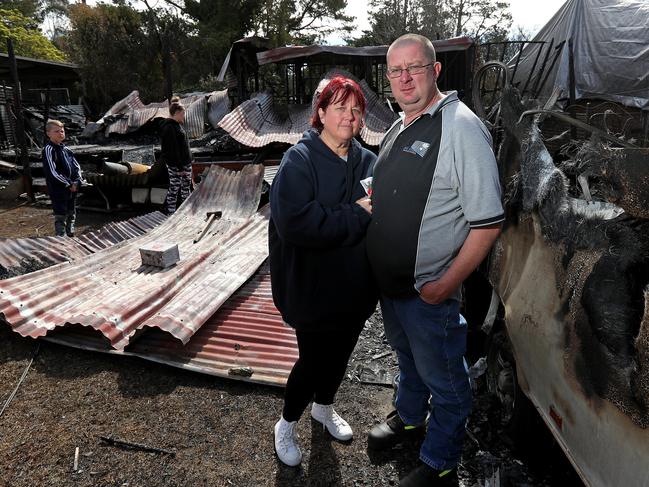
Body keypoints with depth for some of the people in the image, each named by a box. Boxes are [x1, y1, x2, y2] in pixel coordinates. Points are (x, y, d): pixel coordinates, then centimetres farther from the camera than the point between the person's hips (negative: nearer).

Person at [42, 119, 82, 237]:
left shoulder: (66, 150, 12)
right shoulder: (49, 149, -11)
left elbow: (77, 166, 13)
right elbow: (52, 172, -19)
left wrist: (77, 182, -3)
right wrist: (69, 184, -15)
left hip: (72, 189, 8)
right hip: (58, 191, -8)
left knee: (71, 215, 17)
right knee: (60, 218, -4)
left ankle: (70, 236, 30)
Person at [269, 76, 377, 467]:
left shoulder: (368, 162, 2)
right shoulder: (299, 161, -15)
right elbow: (295, 223, -28)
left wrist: (376, 210, -15)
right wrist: (356, 216, -22)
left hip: (356, 288, 6)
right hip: (314, 291, -5)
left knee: (340, 355, 22)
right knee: (313, 361, 8)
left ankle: (324, 407, 51)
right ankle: (287, 425, 37)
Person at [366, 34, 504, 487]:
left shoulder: (462, 128, -19)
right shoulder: (398, 128, 7)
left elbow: (488, 222, -21)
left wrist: (447, 284, -21)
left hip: (429, 291, -8)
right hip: (389, 281, 8)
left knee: (444, 381, 13)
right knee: (408, 360, 29)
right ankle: (410, 418, 54)